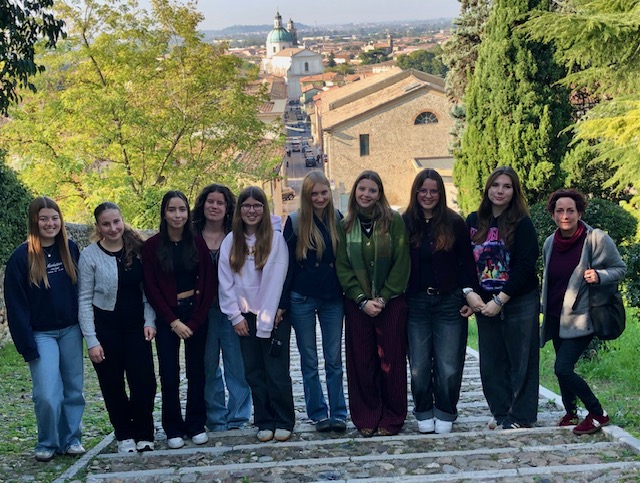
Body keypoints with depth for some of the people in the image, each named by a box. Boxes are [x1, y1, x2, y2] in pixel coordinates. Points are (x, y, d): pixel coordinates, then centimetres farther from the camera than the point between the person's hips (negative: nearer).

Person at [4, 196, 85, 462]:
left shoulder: (70, 249, 2)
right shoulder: (22, 257, -9)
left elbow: (81, 289, 8)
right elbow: (16, 305, -9)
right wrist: (27, 345, -12)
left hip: (71, 330, 4)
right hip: (42, 334, -3)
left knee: (73, 389, 8)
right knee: (47, 395, -9)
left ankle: (71, 438, 23)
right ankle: (47, 443, 12)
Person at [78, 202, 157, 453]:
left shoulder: (138, 249, 1)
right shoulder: (90, 255, -7)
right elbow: (85, 300, -6)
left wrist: (149, 321, -6)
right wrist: (91, 340, -10)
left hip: (136, 324, 2)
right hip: (105, 326, -2)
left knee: (144, 382, -3)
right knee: (113, 384, 7)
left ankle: (144, 433, 16)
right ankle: (125, 435, 23)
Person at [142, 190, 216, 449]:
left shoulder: (198, 243, 1)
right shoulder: (151, 246, -3)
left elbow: (209, 284, 0)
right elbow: (151, 288, -4)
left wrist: (195, 320, -8)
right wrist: (173, 321, -9)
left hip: (196, 313, 1)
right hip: (166, 316, -1)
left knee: (196, 371, 5)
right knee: (169, 374, 0)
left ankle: (196, 426, 17)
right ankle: (173, 430, 12)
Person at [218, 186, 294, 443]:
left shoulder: (275, 239, -5)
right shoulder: (230, 242, 5)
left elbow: (276, 280, -10)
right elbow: (226, 281, 4)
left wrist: (267, 318, -14)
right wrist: (236, 316, -2)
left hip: (273, 316, -3)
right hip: (246, 317, 3)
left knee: (277, 372, -3)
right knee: (254, 373, 6)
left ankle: (283, 422, 9)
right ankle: (264, 422, 16)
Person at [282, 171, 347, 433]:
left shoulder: (338, 220, 3)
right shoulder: (295, 222, -3)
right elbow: (286, 264, -3)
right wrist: (282, 302, -6)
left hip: (333, 299, 1)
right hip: (302, 300, -1)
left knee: (334, 359, 5)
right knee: (309, 360, 7)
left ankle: (338, 413, 12)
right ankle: (318, 413, 16)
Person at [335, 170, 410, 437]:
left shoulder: (394, 221, -2)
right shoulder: (345, 226, 6)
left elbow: (401, 263, -6)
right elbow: (342, 267, 2)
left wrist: (383, 297, -11)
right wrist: (362, 300, -9)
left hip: (391, 303, -2)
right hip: (357, 304, 2)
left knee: (391, 360, 2)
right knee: (361, 362, 4)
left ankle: (392, 418, 14)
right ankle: (366, 418, 15)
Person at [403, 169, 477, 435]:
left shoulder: (454, 223, 0)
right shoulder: (405, 224, 2)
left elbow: (467, 262, 3)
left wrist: (469, 295, -3)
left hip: (449, 302, -1)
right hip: (416, 303, 1)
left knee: (449, 365, 0)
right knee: (419, 365, 4)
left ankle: (445, 414, 15)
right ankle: (424, 413, 19)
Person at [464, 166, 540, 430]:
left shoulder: (522, 224, -8)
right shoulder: (474, 221, 6)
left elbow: (524, 267, -13)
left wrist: (500, 301, -16)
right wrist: (469, 292, -7)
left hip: (519, 304, -4)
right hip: (484, 304, 5)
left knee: (519, 361, 2)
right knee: (491, 363, 9)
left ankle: (520, 416, 12)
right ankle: (501, 412, 22)